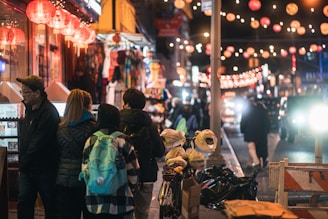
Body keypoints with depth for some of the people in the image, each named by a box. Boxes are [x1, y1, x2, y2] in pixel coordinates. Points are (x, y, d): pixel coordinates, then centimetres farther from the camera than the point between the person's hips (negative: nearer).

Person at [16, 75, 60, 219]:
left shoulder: (48, 112, -18)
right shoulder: (30, 109, 12)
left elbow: (38, 143, -22)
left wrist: (24, 162, -14)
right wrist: (22, 162, 10)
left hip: (44, 169, -8)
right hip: (27, 168, 9)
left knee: (50, 206, 5)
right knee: (24, 205, 8)